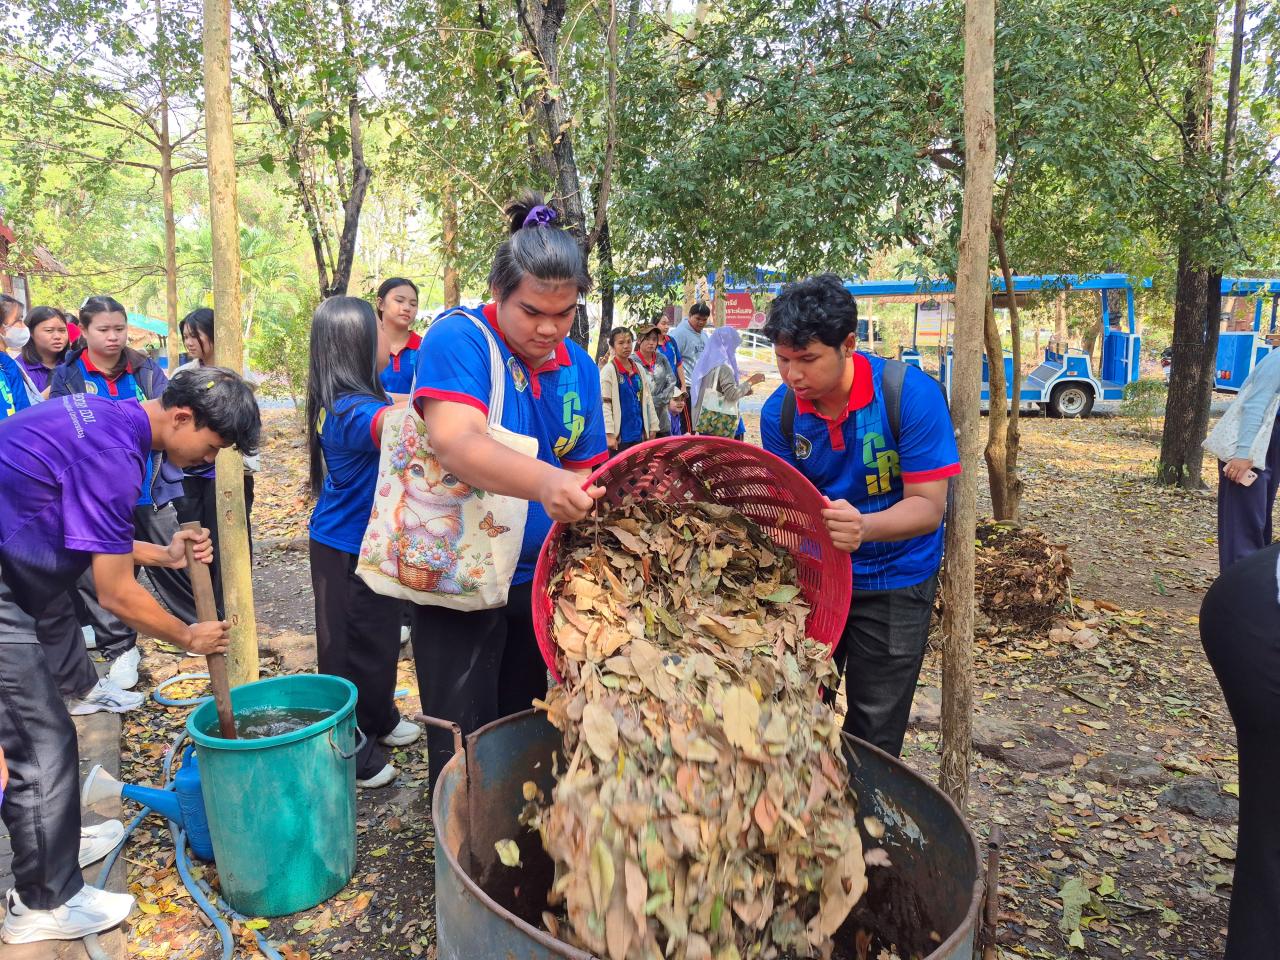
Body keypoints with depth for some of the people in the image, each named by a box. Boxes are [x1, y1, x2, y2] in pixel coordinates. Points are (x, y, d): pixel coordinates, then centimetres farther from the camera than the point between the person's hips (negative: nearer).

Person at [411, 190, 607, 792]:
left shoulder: (579, 369, 2)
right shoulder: (460, 338, -16)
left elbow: (586, 468, 9)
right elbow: (455, 444, -33)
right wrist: (544, 480, -49)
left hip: (538, 577, 6)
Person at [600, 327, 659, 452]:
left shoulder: (638, 368, 10)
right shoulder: (608, 370, -7)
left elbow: (648, 398, 14)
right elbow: (604, 404, -12)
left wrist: (653, 427, 11)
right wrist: (609, 434, -17)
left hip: (639, 434, 6)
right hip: (620, 435, -6)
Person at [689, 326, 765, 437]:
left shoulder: (708, 362, 12)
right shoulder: (723, 366, -14)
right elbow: (732, 394, -18)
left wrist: (743, 390, 20)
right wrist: (750, 382, -6)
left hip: (706, 420, 9)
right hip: (719, 422, -9)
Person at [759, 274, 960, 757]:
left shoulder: (912, 394, -22)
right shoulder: (780, 411, -11)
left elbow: (928, 505, -23)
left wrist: (863, 527, -43)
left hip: (894, 583, -3)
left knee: (874, 732, 8)